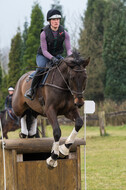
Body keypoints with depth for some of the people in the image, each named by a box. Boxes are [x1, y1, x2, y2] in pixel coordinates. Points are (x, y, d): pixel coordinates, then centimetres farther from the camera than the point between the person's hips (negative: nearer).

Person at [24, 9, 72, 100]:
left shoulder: (64, 33, -8)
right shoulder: (44, 33, -17)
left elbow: (69, 49, -12)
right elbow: (44, 51, -19)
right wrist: (52, 58, -37)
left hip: (57, 55, 4)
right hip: (43, 56, -4)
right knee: (41, 68, -34)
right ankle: (32, 89, -18)